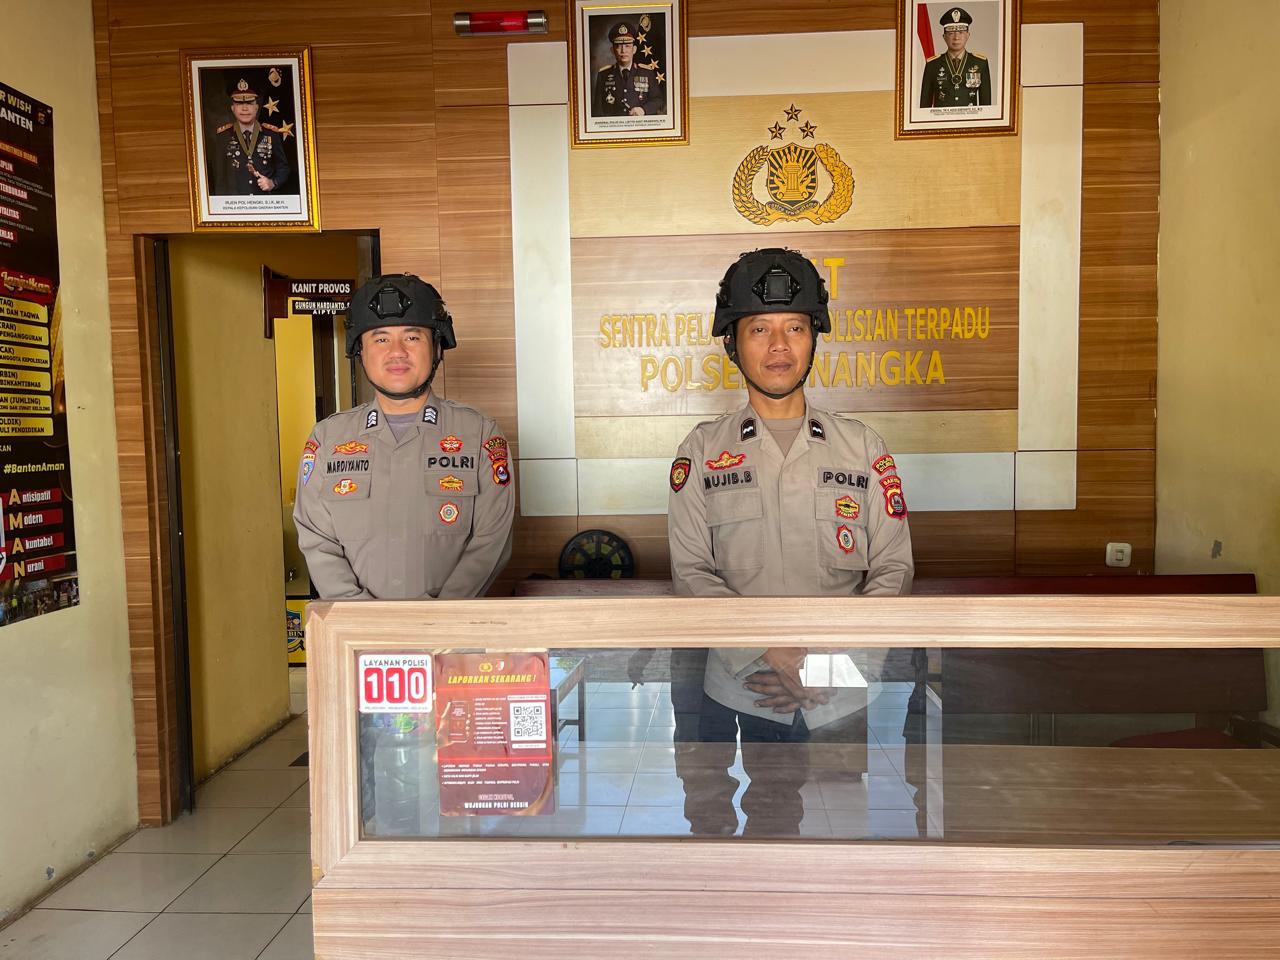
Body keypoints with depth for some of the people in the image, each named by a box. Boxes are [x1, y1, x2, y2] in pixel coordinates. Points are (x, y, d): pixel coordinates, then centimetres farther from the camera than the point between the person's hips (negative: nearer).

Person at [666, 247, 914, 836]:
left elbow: (893, 570, 2)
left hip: (842, 702, 2)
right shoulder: (702, 452, 2)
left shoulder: (861, 446, 5)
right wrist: (775, 653, -17)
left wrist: (823, 663, -12)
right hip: (737, 695, -1)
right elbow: (691, 573, -4)